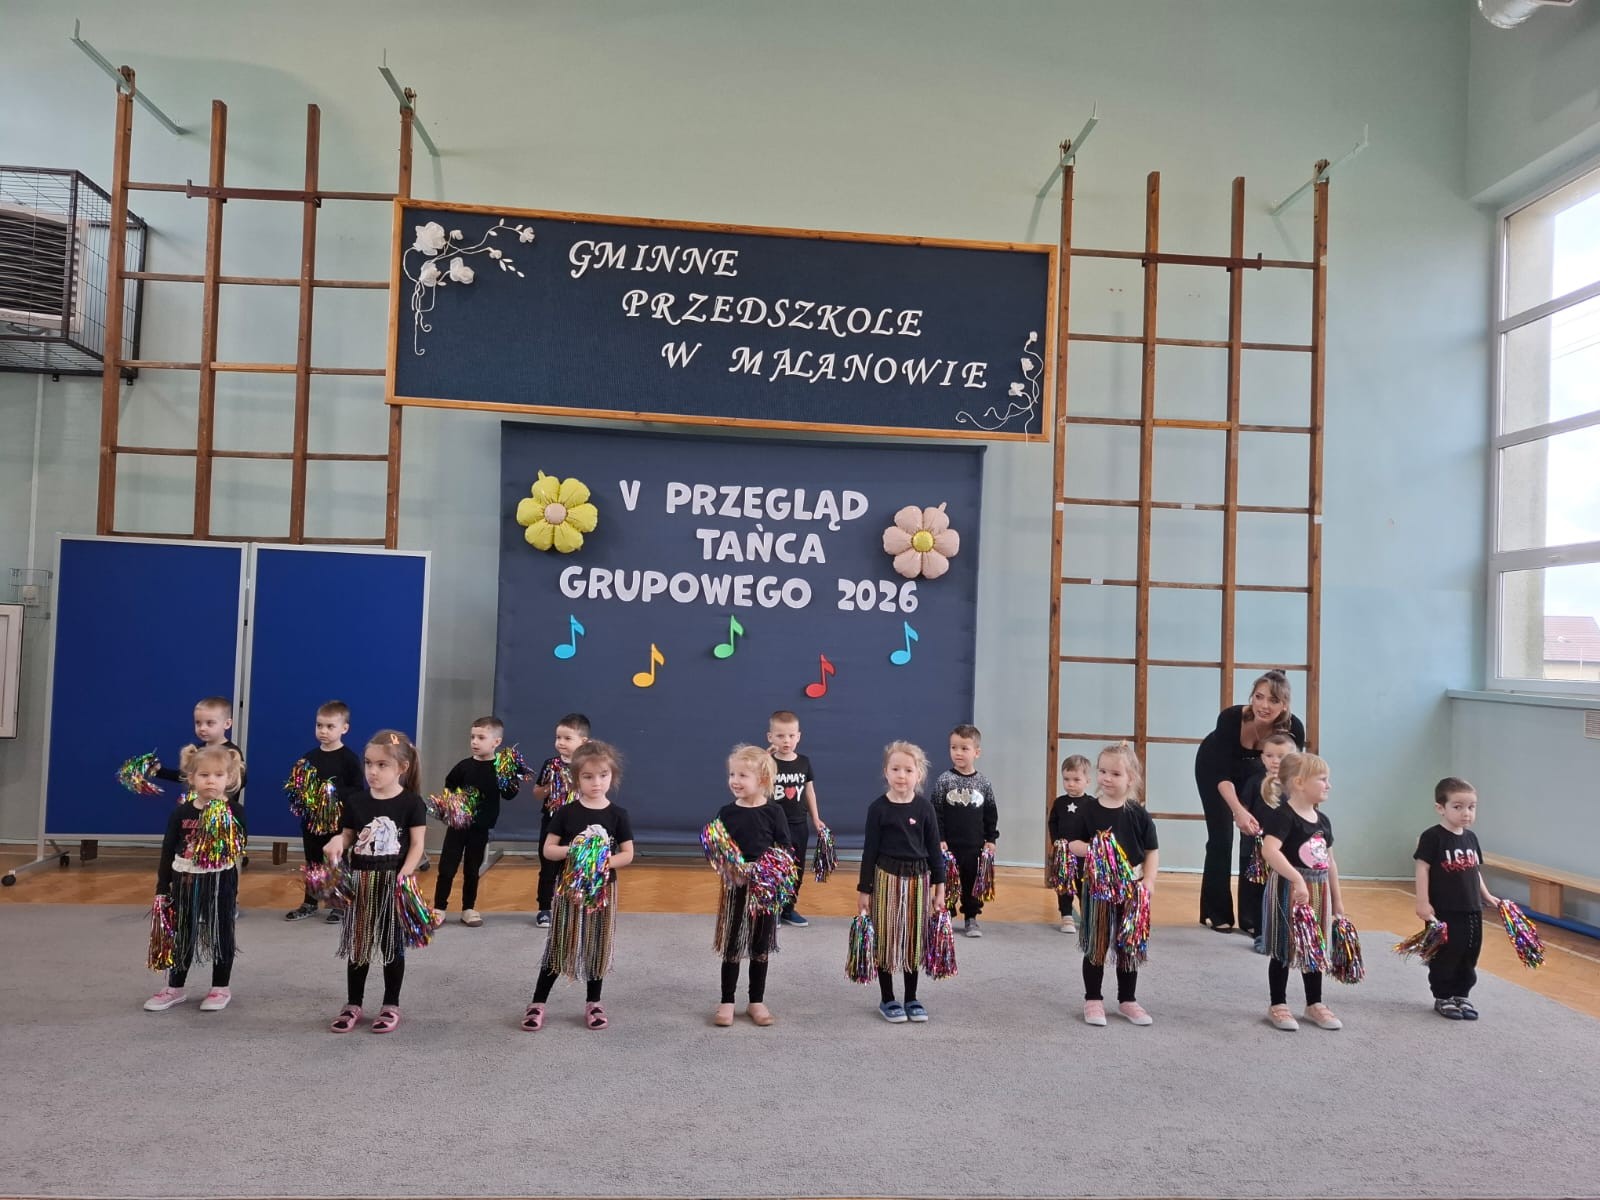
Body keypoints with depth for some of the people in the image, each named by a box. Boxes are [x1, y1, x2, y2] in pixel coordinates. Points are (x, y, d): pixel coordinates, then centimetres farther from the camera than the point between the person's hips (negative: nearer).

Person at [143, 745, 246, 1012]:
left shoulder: (233, 810, -8)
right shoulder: (181, 811, -2)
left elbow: (240, 845, -13)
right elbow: (167, 850, 3)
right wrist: (162, 886, 2)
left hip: (220, 880, -3)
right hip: (185, 880, 3)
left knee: (221, 933, 8)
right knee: (182, 934, 15)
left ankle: (221, 988, 22)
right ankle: (175, 988, 29)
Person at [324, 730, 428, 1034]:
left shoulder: (411, 803, -7)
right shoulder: (355, 801, 3)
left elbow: (417, 844, -7)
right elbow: (347, 836, 8)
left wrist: (405, 873, -20)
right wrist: (337, 841, -14)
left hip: (393, 883, -3)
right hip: (361, 881, 3)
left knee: (392, 944, 8)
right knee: (357, 943, 11)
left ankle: (391, 1006, 19)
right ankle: (353, 1004, 24)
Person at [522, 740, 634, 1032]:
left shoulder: (618, 815, -4)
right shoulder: (566, 813, -5)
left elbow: (628, 854, -2)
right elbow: (548, 850, -2)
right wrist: (570, 850, -21)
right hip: (569, 887, -1)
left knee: (597, 947, 10)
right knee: (558, 945, 4)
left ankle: (592, 1003, 26)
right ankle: (537, 1003, 16)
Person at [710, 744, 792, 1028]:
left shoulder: (774, 813, -6)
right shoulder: (726, 812, -3)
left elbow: (786, 851, -3)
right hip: (734, 888, 0)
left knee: (760, 947, 11)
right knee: (731, 946, 7)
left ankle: (756, 1001, 25)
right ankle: (726, 1002, 20)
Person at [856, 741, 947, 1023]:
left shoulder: (925, 807, -2)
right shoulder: (878, 808, -7)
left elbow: (934, 849, 3)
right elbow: (870, 851, -4)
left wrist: (939, 888, 3)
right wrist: (864, 890, -3)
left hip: (918, 879, 2)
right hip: (887, 877, -2)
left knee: (915, 939, 11)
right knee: (886, 939, 5)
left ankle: (911, 998, 25)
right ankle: (888, 1000, 19)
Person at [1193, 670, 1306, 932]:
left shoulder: (1293, 728, -31)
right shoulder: (1231, 718, -38)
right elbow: (1222, 774, -36)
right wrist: (1239, 811, -50)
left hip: (1253, 770, 3)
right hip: (1213, 768, -2)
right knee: (1221, 837, -6)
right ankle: (1215, 912, 7)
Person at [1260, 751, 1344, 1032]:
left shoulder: (1322, 820, 8)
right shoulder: (1283, 815, -18)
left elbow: (1329, 861, 16)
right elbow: (1269, 850, -32)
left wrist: (1337, 898, 18)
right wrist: (1297, 879, -38)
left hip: (1318, 891, 7)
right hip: (1288, 890, -7)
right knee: (1284, 950, 5)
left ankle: (1314, 1004, 31)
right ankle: (1277, 1005, 18)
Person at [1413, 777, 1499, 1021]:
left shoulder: (1471, 837, 9)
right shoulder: (1432, 837, -13)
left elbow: (1474, 871, 20)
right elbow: (1422, 869, -14)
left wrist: (1487, 896, 19)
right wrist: (1423, 903, -18)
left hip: (1472, 911, 7)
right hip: (1444, 912, -7)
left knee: (1469, 958, 13)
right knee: (1444, 957, 2)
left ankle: (1461, 996, 27)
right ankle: (1443, 998, 15)